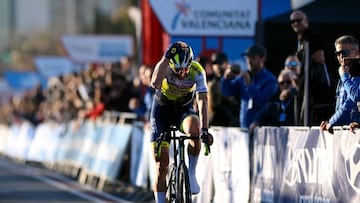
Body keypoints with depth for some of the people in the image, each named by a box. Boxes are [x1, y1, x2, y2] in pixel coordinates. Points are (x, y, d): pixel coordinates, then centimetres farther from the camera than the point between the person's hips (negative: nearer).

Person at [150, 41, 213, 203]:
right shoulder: (164, 66, -25)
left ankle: (191, 174, -18)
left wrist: (204, 129, -43)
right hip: (162, 109, 0)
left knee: (194, 129, -36)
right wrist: (165, 57, -46)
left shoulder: (197, 71, -24)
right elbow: (155, 83, -48)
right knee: (161, 163, -7)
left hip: (184, 110, 0)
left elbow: (202, 101, -31)